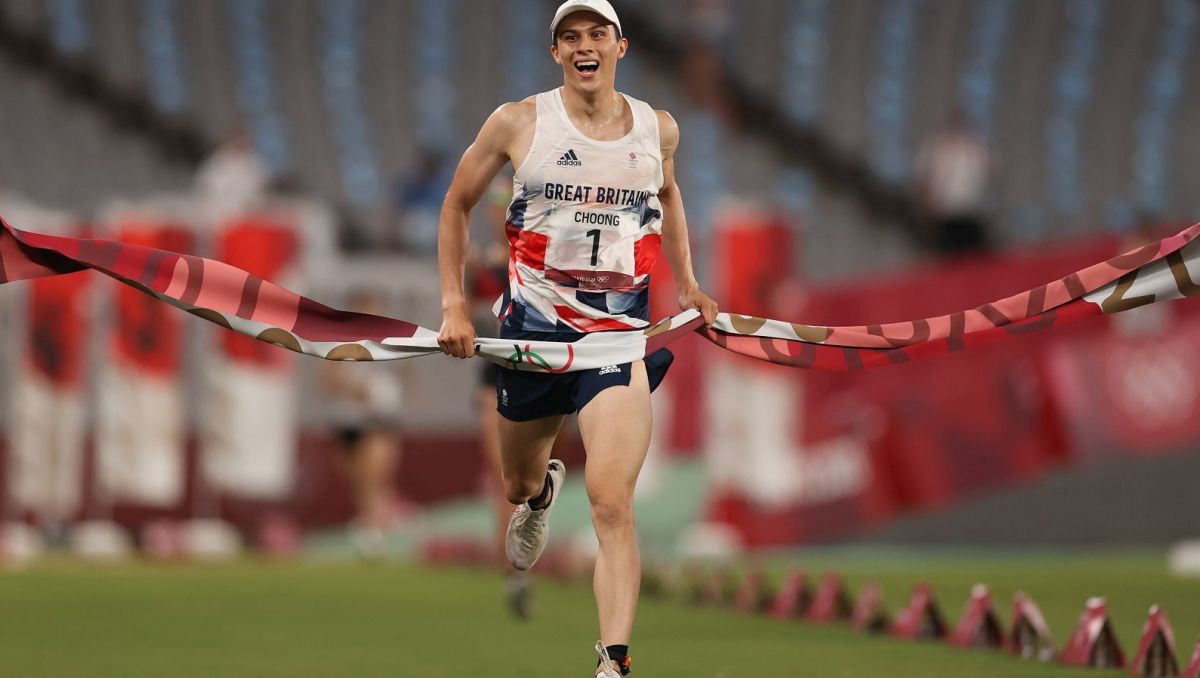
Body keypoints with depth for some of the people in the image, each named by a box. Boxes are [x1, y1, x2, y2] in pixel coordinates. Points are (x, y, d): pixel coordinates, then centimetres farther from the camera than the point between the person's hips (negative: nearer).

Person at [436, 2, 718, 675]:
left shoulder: (658, 130, 2)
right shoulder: (518, 124, -4)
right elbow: (457, 205, 8)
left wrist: (687, 281, 19)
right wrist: (454, 304, 1)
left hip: (622, 331, -1)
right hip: (535, 325, 1)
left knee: (612, 504, -18)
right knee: (519, 484, 21)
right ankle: (542, 487, 61)